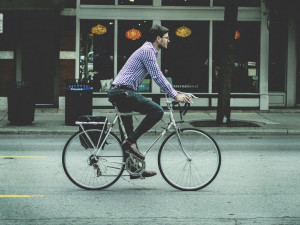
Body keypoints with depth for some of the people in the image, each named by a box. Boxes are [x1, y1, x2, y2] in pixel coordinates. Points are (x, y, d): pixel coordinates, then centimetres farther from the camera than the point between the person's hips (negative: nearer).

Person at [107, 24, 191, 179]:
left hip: (118, 93, 11)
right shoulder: (147, 50, -9)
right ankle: (130, 141, -16)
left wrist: (176, 93, 23)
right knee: (157, 111, -18)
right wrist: (175, 95, -12)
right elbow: (157, 77, -15)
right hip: (123, 92, -11)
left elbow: (158, 77, 28)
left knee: (130, 134, 14)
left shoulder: (149, 50, 23)